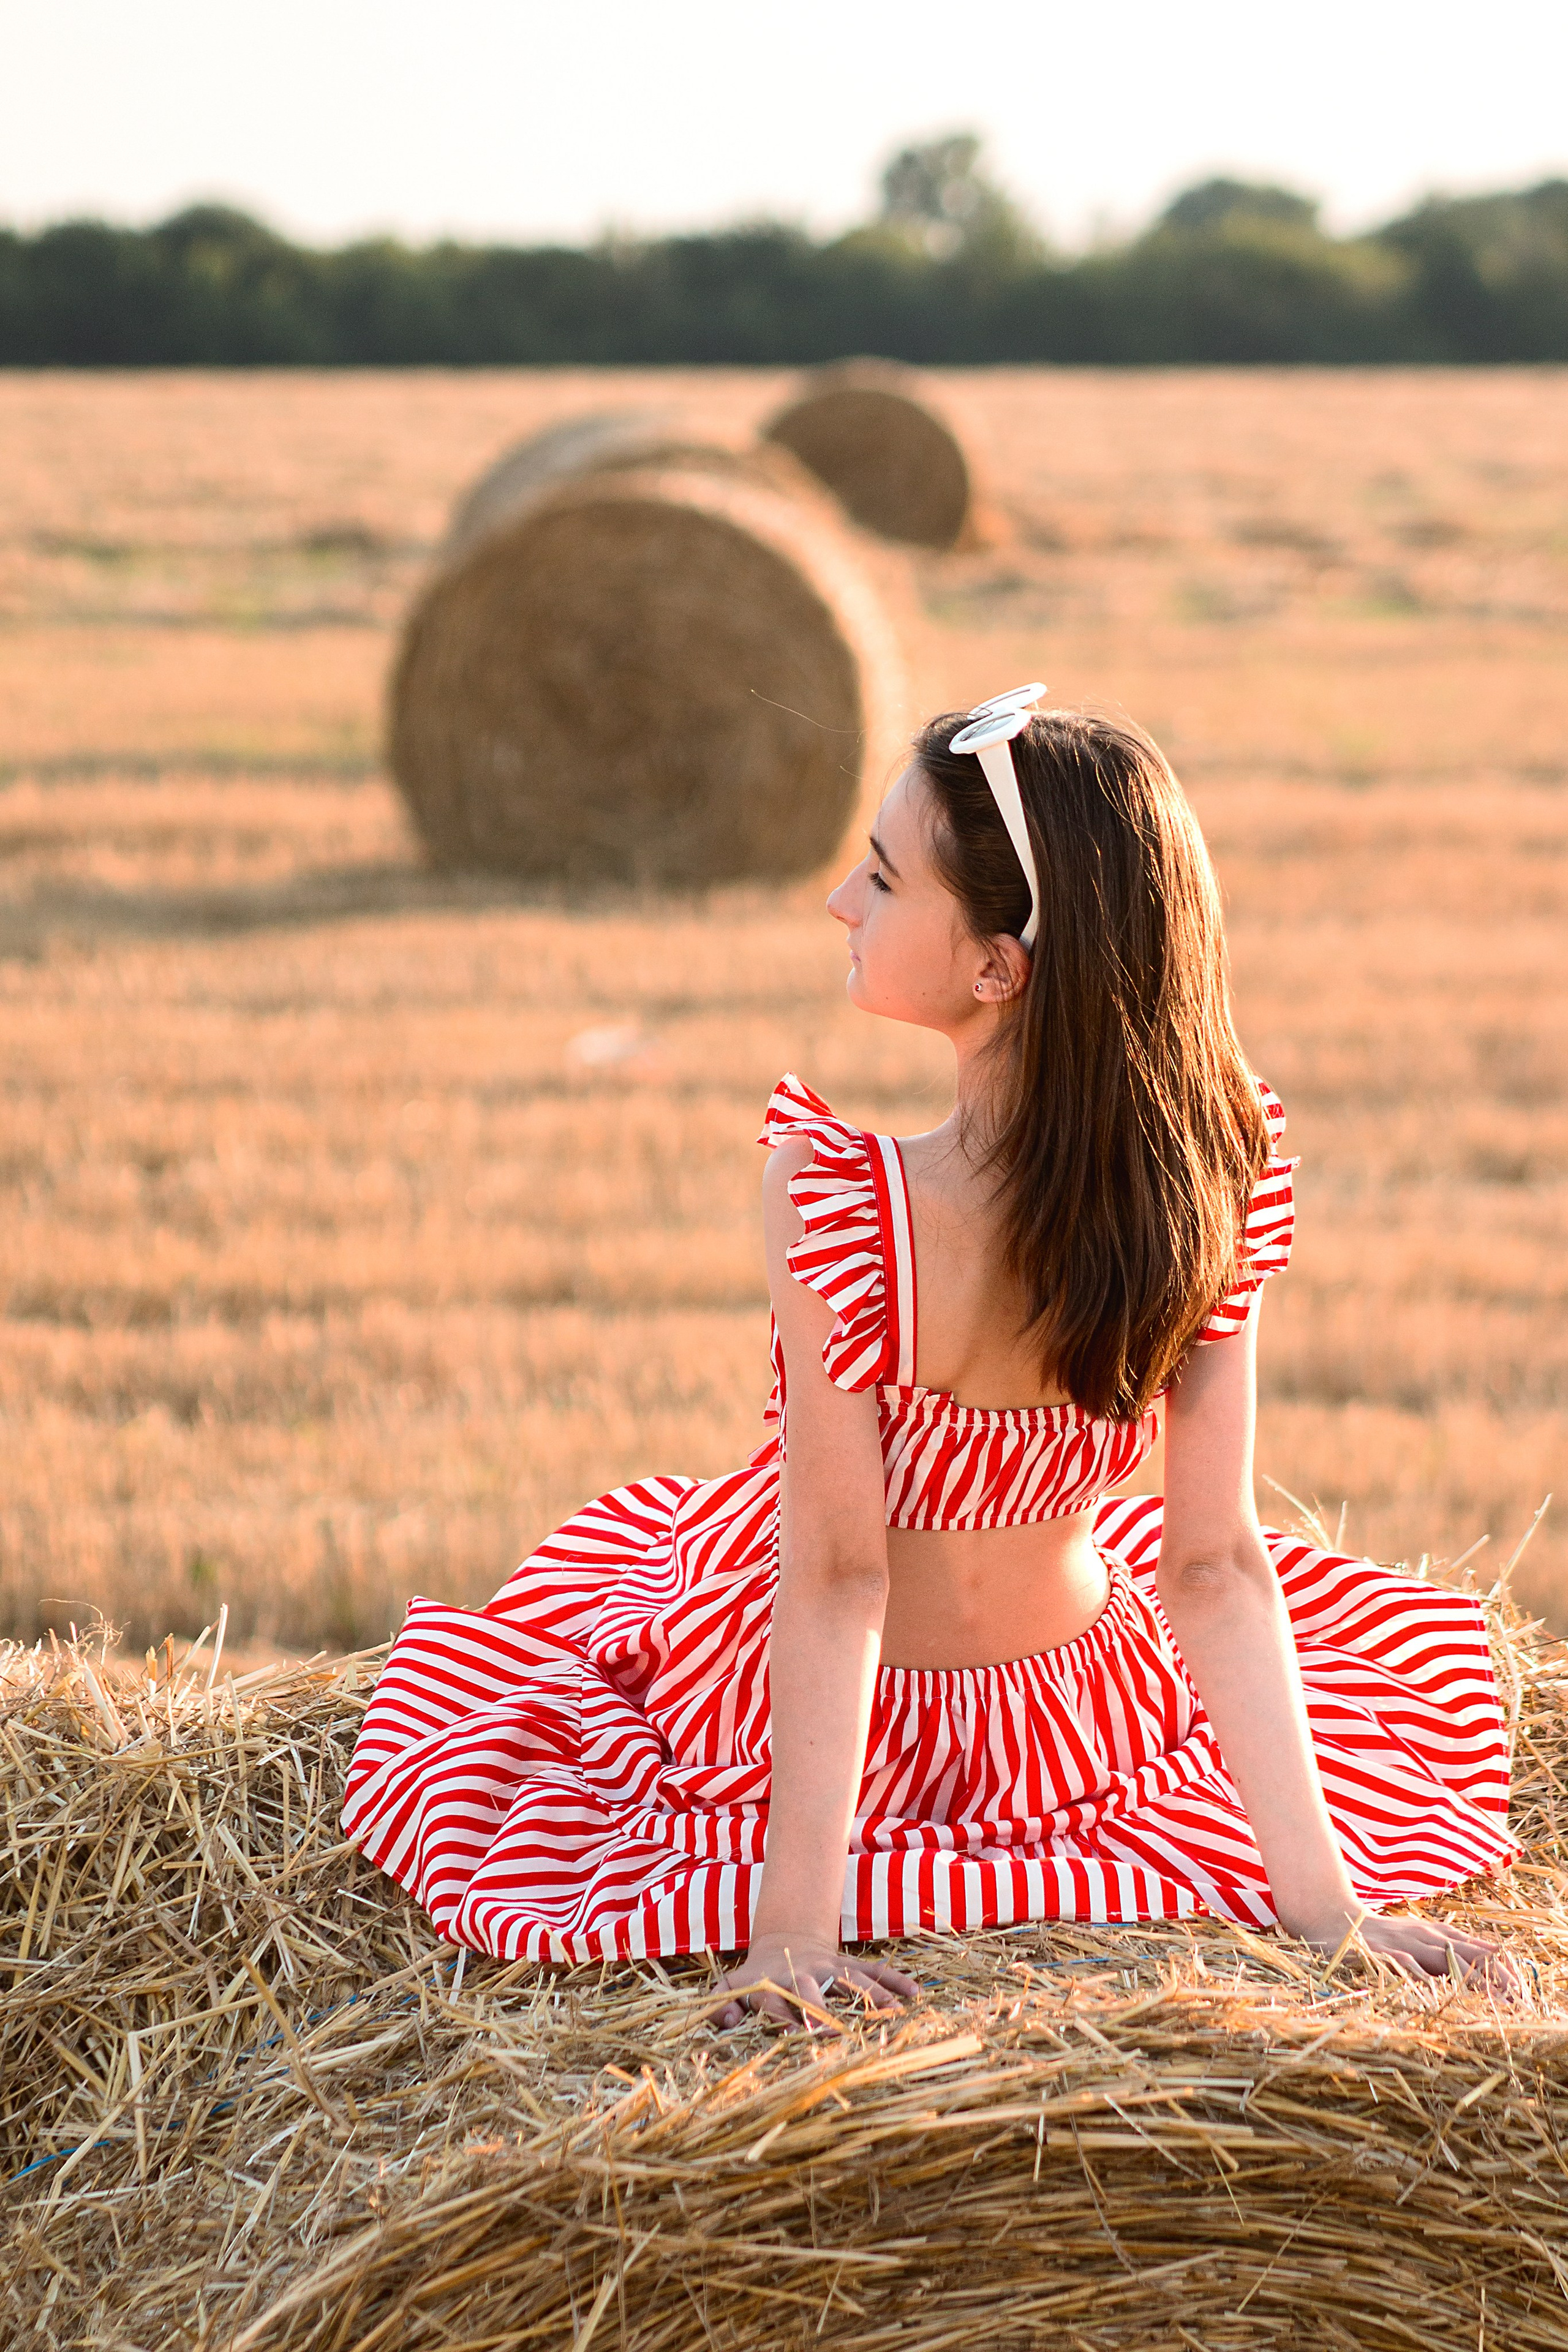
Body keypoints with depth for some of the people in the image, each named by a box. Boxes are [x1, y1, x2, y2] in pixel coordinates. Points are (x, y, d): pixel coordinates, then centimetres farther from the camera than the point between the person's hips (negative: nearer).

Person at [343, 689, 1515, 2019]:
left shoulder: (832, 1197, -32)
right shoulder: (1223, 1176, -23)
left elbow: (836, 1573, -28)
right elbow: (1218, 1570, -21)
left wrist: (793, 1930, -22)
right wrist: (1324, 1906, -15)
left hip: (815, 1728, -1)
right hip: (1083, 1729, 2)